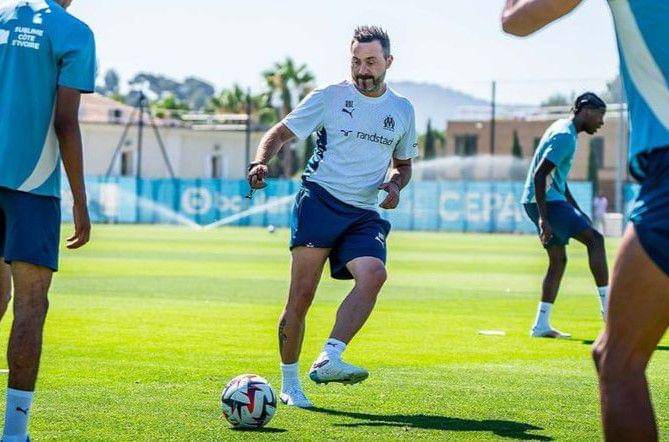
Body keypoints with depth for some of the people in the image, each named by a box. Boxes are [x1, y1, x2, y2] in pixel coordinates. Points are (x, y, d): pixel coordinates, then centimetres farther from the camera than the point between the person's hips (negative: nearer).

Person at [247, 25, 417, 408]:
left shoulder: (403, 111, 15)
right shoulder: (329, 97, 4)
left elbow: (403, 163, 27)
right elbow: (281, 133, 6)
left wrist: (395, 185, 5)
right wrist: (261, 162, -14)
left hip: (365, 215, 3)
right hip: (320, 200, -3)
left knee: (374, 273, -27)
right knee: (302, 294, -10)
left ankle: (328, 359, -33)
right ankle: (289, 383, 3)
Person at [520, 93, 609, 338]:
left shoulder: (564, 129, 19)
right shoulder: (565, 136, -14)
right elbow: (540, 175, -22)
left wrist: (577, 212, 26)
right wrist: (543, 218, -26)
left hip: (548, 200, 11)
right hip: (545, 201, -11)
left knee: (558, 260, 10)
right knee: (594, 239, -13)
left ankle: (541, 325, 10)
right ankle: (609, 310, -17)